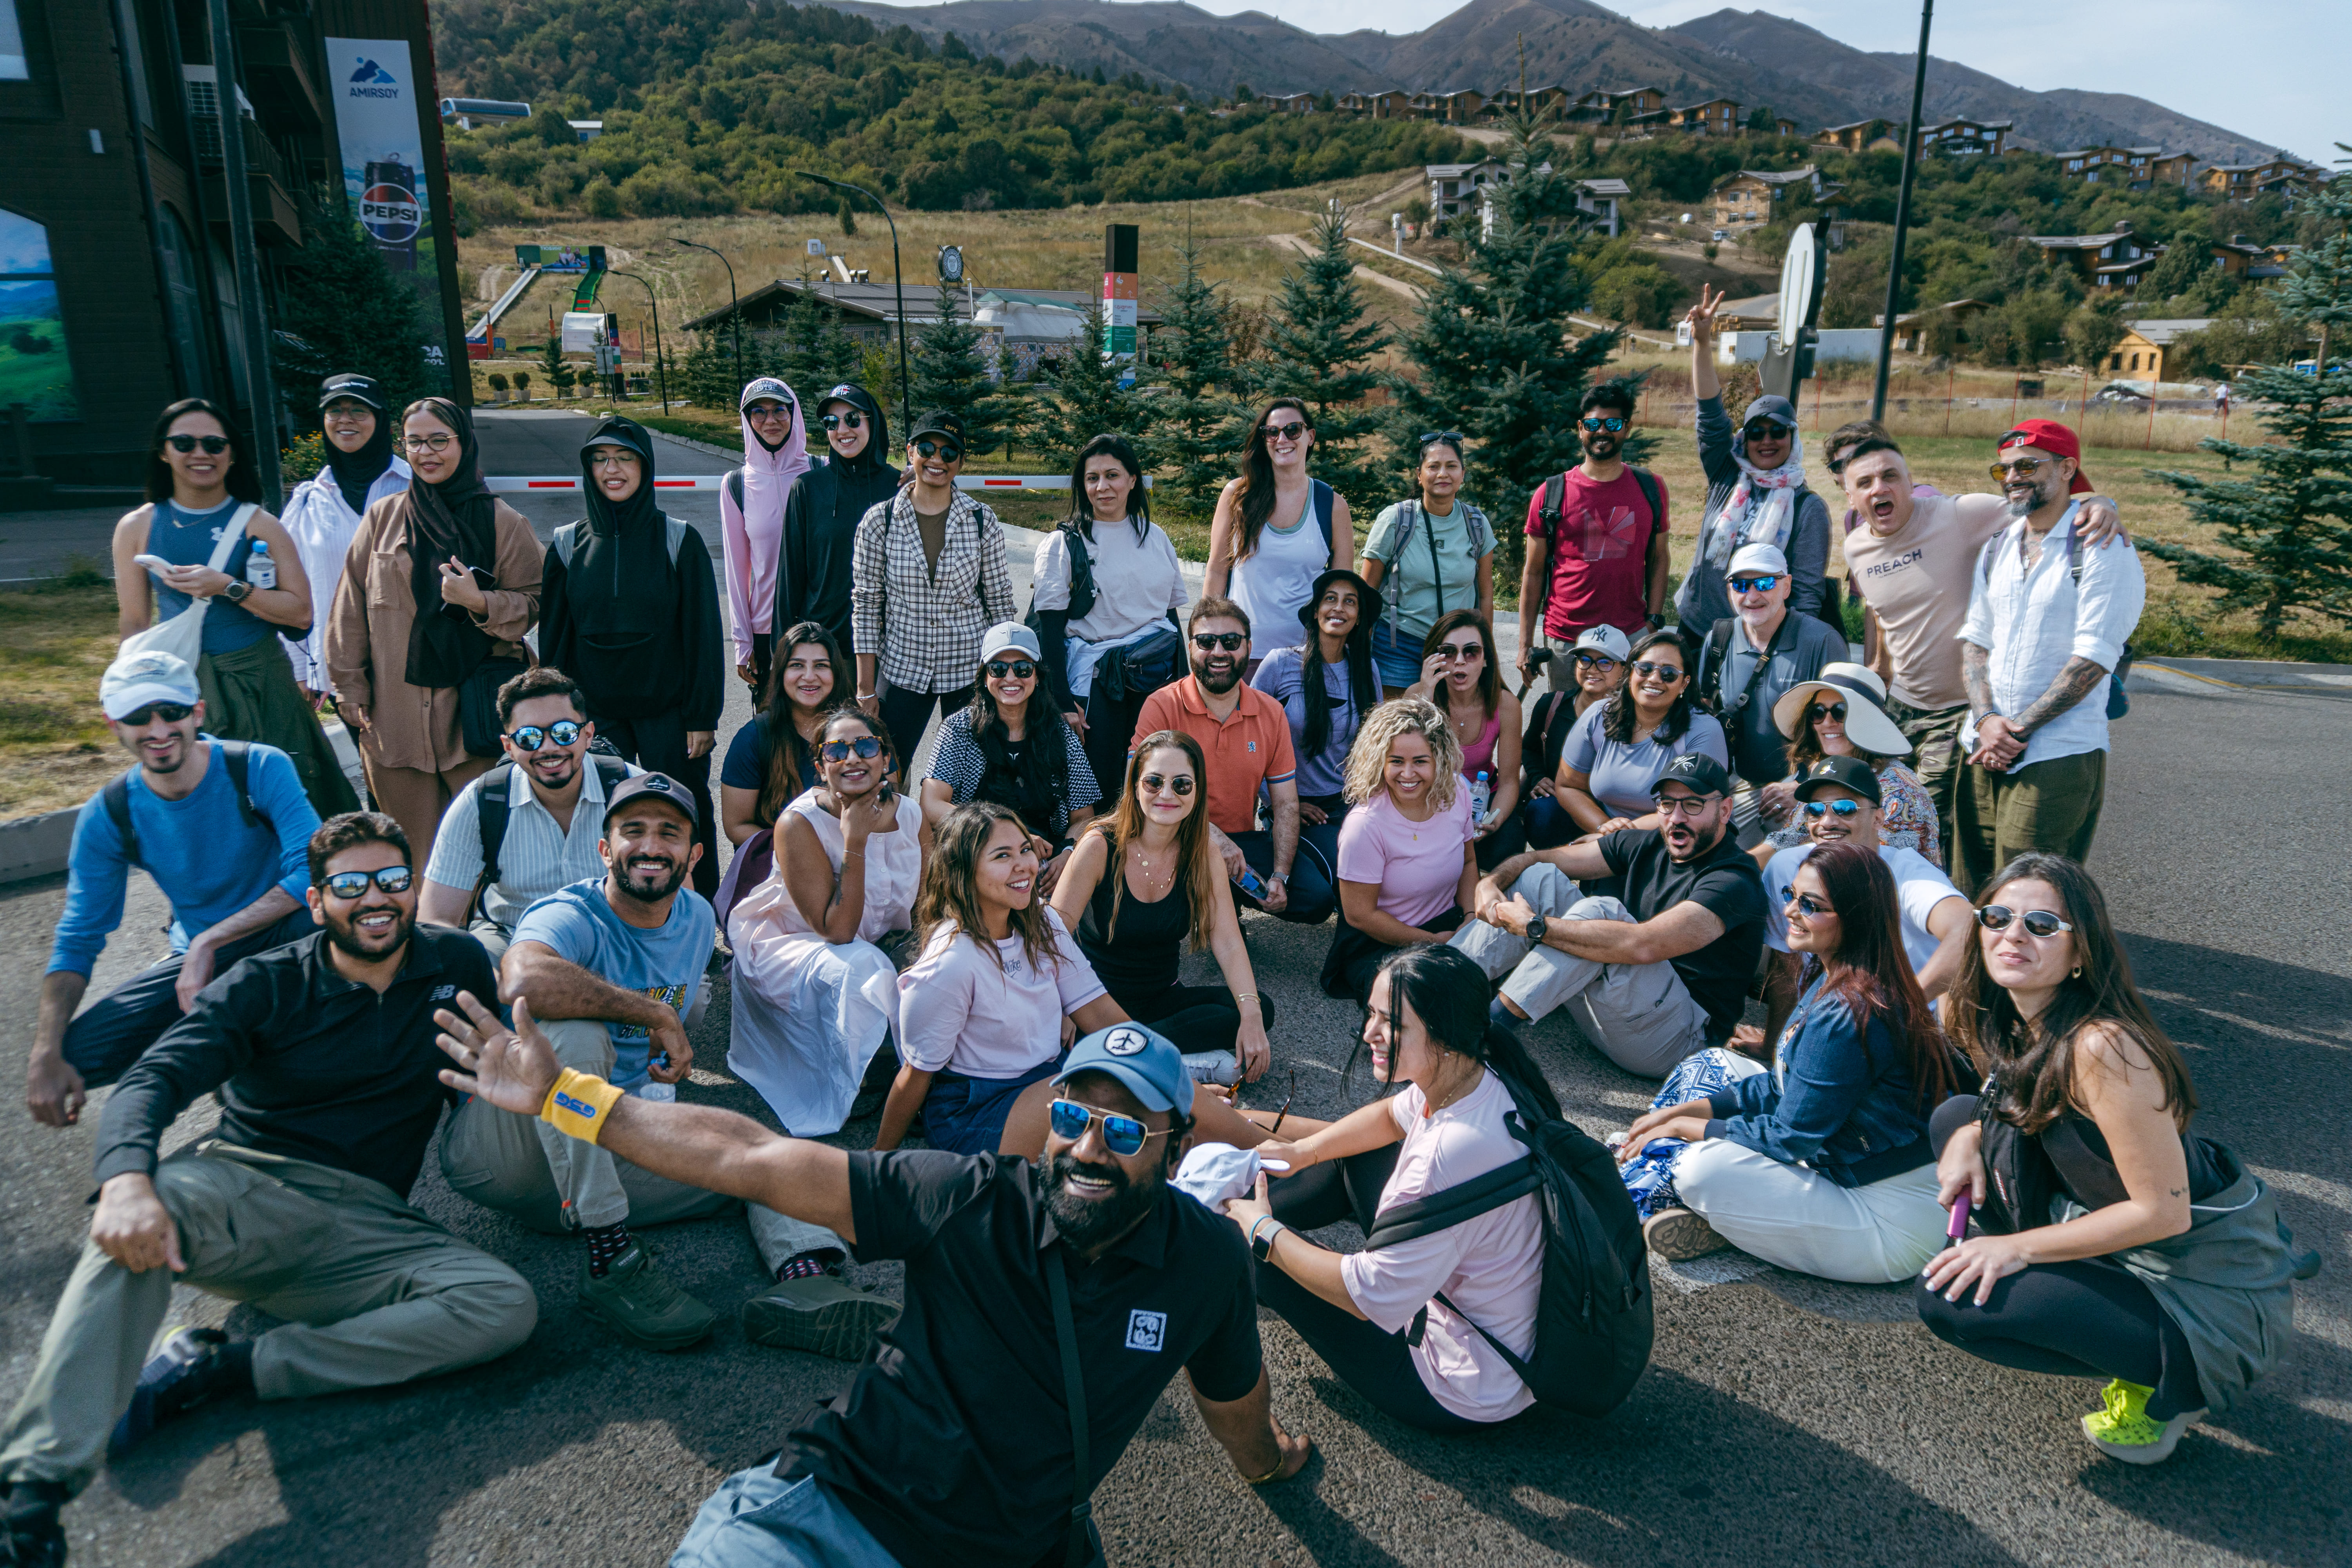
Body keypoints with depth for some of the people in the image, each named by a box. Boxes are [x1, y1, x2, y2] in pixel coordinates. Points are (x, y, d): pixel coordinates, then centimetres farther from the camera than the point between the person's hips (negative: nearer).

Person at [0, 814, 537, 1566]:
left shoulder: (458, 964, 9)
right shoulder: (267, 986, 3)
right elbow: (152, 1081, -12)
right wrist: (127, 1180, -32)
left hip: (361, 1226, 2)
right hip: (243, 1190, -1)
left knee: (506, 1306, -27)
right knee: (155, 1199, -37)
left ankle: (210, 1371, -24)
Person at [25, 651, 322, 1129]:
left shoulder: (260, 768, -19)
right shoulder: (107, 817, -8)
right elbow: (78, 940, -4)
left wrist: (209, 942, -33)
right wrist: (46, 1054, -18)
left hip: (283, 932, -3)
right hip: (200, 955, 3)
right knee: (75, 1056, -16)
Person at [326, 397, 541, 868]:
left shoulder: (503, 523, 3)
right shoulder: (382, 518, 9)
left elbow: (532, 604, 3)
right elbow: (351, 609, 11)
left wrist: (481, 602, -16)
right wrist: (350, 687, 7)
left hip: (474, 707, -2)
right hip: (394, 714, 2)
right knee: (414, 848, 6)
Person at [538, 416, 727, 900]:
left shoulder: (679, 540, -3)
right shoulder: (568, 544, 5)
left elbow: (703, 633, -3)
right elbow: (554, 637, 9)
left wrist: (703, 715, -7)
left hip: (667, 710, -2)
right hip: (594, 714, 2)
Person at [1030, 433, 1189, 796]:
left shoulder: (1155, 537, 10)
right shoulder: (1064, 544, -2)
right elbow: (1050, 628, -5)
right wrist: (1063, 702, -12)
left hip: (1157, 677, 4)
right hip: (1096, 680, -4)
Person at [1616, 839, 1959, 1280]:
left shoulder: (1846, 1016, -28)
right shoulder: (1827, 979, 3)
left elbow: (1790, 1139, -21)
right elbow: (1786, 1086, 11)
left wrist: (1684, 1126, -9)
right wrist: (1682, 1110, 2)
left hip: (1891, 1227, -11)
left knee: (1705, 1166, -30)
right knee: (1710, 1064, 11)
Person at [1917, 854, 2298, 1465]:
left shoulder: (2102, 1047, -29)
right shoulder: (2016, 1023, -3)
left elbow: (2164, 1212, -26)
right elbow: (2020, 1107, 17)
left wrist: (2018, 1247, -18)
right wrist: (1970, 1136, -5)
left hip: (2211, 1290, -9)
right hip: (2130, 1237, 9)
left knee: (1948, 1298, -17)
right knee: (1958, 1116, 5)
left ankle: (2165, 1378, 1)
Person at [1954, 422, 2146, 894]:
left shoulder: (2104, 549, -6)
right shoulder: (1998, 547, 14)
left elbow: (2093, 658, -13)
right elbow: (1974, 638, 12)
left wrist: (2018, 729, -14)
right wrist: (1985, 719, -5)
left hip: (2058, 755, -6)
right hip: (1985, 750, 6)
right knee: (1969, 895, 8)